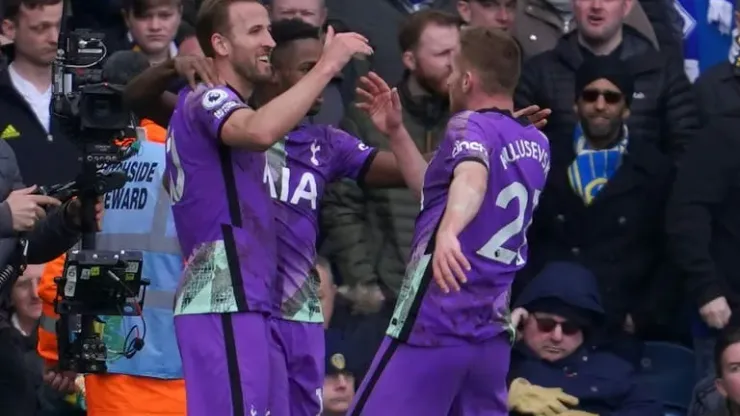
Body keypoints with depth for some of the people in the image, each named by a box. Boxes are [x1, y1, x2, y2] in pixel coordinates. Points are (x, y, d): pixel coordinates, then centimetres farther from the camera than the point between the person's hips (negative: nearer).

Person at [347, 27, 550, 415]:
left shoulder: (472, 125, -9)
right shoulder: (536, 145, 16)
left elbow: (473, 177, -33)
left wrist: (448, 232, -51)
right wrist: (396, 132, 30)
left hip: (433, 324, -8)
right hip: (491, 332, 8)